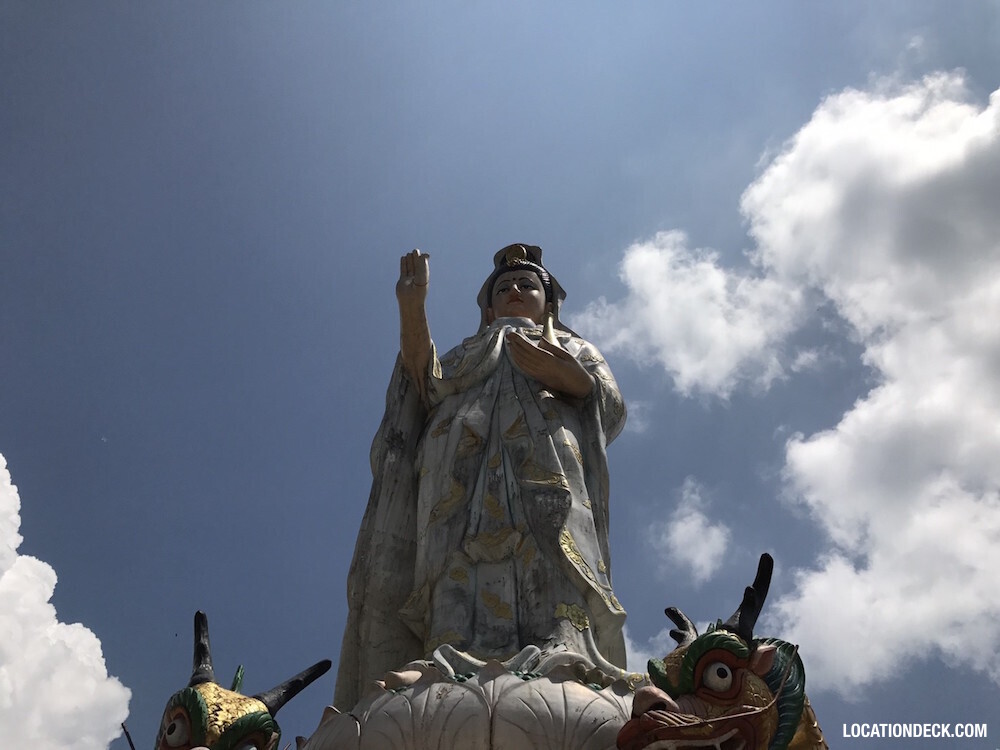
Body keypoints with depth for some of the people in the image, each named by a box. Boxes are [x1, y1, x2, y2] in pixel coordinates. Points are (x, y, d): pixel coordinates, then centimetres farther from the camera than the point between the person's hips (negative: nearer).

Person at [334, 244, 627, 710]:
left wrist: (574, 379, -6)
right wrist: (411, 309, 9)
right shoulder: (466, 355, 43)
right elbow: (430, 390, 18)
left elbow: (612, 411, 17)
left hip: (547, 471, -1)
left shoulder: (574, 348, 39)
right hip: (465, 480, 1)